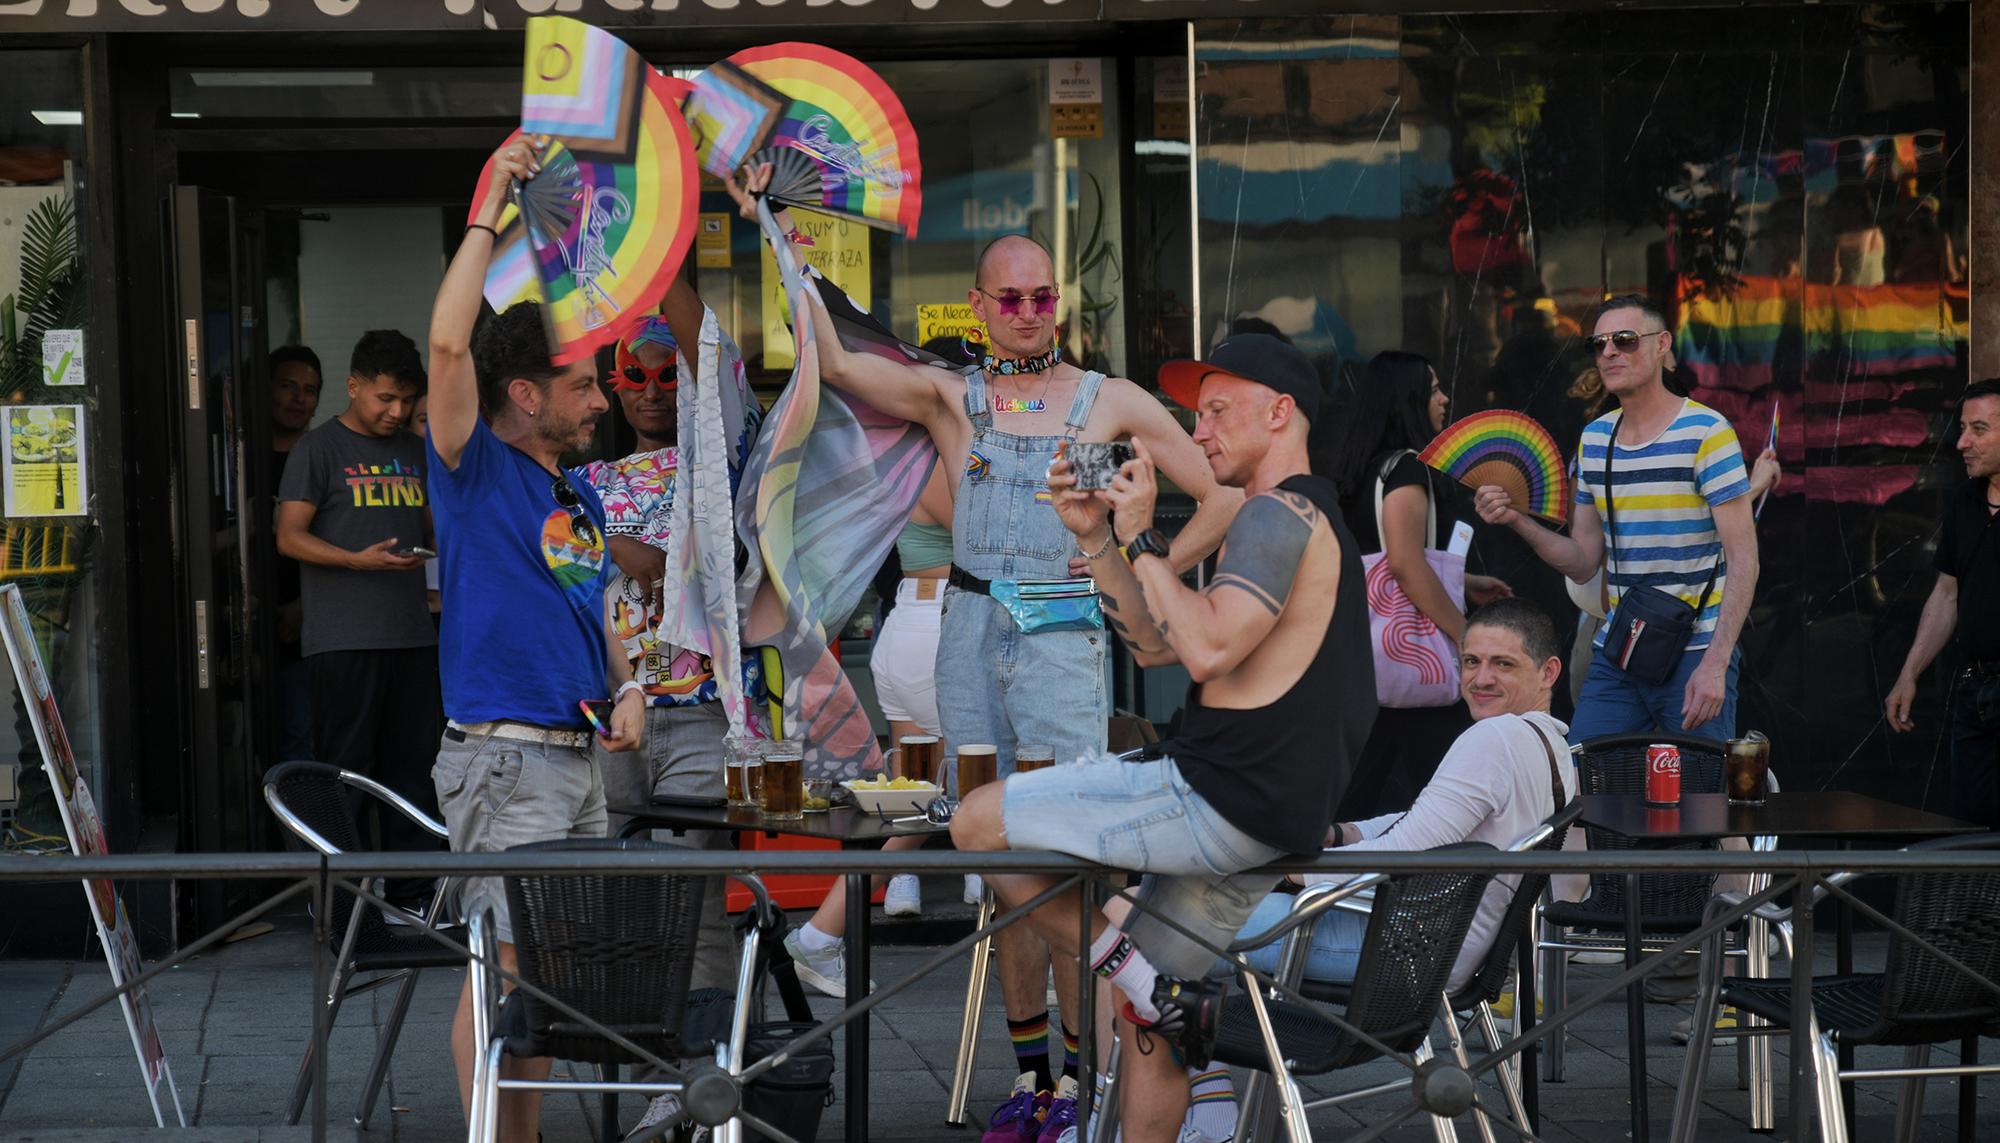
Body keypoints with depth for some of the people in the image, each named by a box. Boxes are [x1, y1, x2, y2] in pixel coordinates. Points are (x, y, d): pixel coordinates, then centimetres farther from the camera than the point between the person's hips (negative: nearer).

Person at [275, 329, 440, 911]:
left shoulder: (414, 452, 18)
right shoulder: (319, 449, -1)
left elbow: (438, 529, 26)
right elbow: (290, 537, -7)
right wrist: (358, 560, -21)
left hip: (413, 634, 6)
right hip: (344, 639, -6)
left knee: (413, 765, 7)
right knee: (345, 771, -3)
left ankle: (414, 893, 12)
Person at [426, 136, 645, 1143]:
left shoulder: (580, 496, 17)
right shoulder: (474, 471, -6)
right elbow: (448, 346, -21)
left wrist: (626, 689, 7)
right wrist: (488, 215, -18)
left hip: (577, 755, 8)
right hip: (503, 755, -8)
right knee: (507, 962, -7)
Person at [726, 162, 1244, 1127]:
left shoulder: (1111, 401, 7)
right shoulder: (948, 395, 9)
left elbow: (1221, 497, 11)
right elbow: (834, 364, -5)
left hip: (1061, 633, -2)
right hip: (970, 632, 2)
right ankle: (1028, 1070, 14)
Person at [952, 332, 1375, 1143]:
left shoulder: (1280, 513, -10)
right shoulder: (1302, 517, 23)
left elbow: (1208, 650, -25)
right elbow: (1154, 645, 21)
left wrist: (1142, 536, -14)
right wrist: (1094, 537, 12)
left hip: (1222, 798, -10)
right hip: (1256, 821, 10)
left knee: (976, 824, -6)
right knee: (1149, 1018, 15)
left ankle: (1148, 984, -5)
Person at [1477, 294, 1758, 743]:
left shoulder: (1705, 432, -7)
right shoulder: (1594, 438, 12)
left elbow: (1744, 559, -12)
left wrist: (1715, 664, -20)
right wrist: (1518, 521, -3)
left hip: (1695, 653, -5)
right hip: (1615, 655, 5)